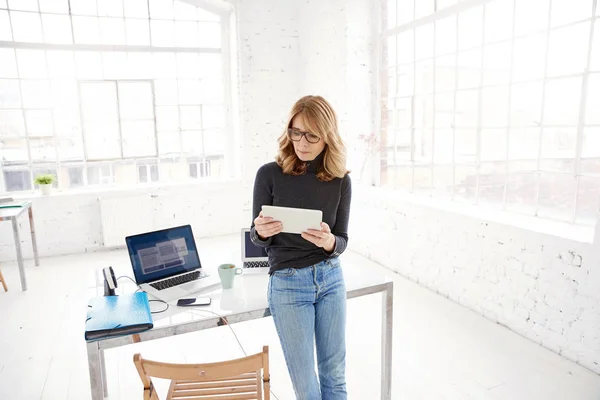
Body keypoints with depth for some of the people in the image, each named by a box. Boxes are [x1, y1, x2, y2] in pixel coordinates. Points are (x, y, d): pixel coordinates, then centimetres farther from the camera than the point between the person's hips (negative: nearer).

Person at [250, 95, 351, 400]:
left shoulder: (340, 181, -6)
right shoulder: (269, 174, -11)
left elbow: (342, 240, -1)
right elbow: (258, 239, -2)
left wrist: (329, 242, -24)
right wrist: (261, 231, -25)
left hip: (331, 279, 3)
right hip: (287, 284, -2)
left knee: (335, 374, 16)